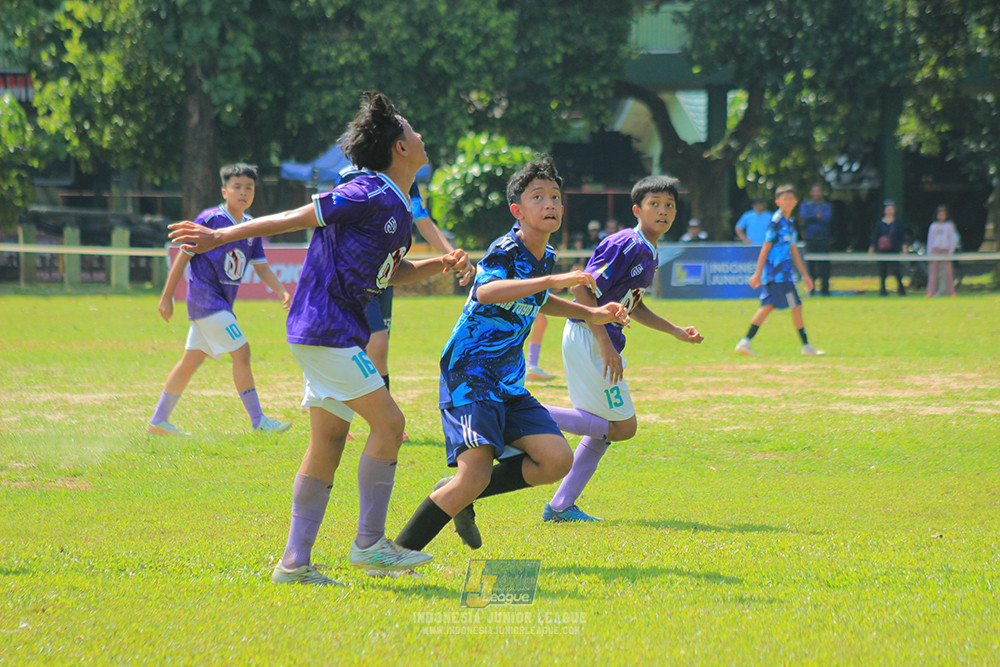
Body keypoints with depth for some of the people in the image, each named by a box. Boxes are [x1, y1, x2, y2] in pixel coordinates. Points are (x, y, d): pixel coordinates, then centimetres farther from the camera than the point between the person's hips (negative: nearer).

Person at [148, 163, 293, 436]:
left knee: (191, 360, 12)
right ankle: (258, 421, -8)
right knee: (241, 352, -12)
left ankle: (158, 420, 21)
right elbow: (183, 256, -8)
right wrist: (167, 296, -7)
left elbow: (261, 267, 10)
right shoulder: (210, 219, -12)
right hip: (205, 298, -8)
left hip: (221, 304, 8)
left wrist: (280, 290, -8)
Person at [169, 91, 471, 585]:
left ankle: (295, 561, 8)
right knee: (388, 422, -10)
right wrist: (220, 237, -9)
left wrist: (439, 265, 9)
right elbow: (295, 218, -12)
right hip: (326, 326, -10)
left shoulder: (401, 211, 14)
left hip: (338, 331, 10)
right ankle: (369, 542, -4)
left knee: (329, 440, 8)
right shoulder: (369, 195, -15)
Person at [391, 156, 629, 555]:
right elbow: (484, 292, -38)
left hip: (509, 383, 8)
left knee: (557, 461, -3)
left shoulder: (546, 258, 11)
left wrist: (591, 314, 28)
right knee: (476, 474, -23)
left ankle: (459, 496, 12)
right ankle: (400, 552, -13)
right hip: (468, 376, -8)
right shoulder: (505, 251, -15)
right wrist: (554, 280, -43)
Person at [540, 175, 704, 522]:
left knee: (604, 429, 14)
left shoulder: (649, 253, 14)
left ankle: (561, 506, 16)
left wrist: (676, 331, 21)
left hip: (598, 341, 10)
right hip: (589, 337, -10)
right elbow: (582, 289, -21)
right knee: (622, 426, -7)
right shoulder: (626, 244, -16)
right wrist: (605, 344, -24)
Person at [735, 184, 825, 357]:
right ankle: (806, 346, 3)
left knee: (768, 306, 6)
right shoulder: (776, 221, -11)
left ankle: (745, 342, 5)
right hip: (777, 271, -9)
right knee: (796, 306, -4)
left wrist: (804, 275, 23)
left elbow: (794, 251, 22)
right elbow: (766, 248, -12)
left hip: (784, 271, 9)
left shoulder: (790, 223, 17)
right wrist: (758, 273, -12)